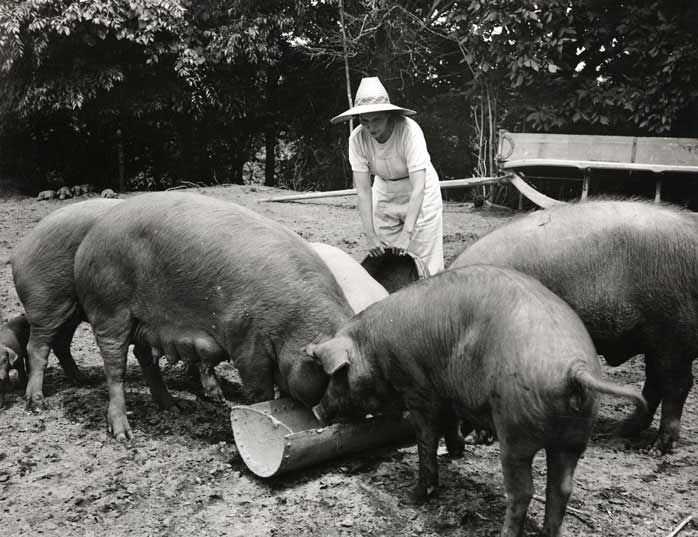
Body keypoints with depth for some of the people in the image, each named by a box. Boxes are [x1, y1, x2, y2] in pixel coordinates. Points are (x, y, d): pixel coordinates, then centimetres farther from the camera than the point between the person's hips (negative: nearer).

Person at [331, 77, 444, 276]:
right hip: (384, 192, 3)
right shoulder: (357, 138, -20)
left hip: (419, 194, -3)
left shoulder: (409, 131, -31)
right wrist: (370, 235, -30)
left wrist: (406, 234, -43)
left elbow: (418, 188, -35)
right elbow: (363, 190, -21)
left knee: (424, 258, -6)